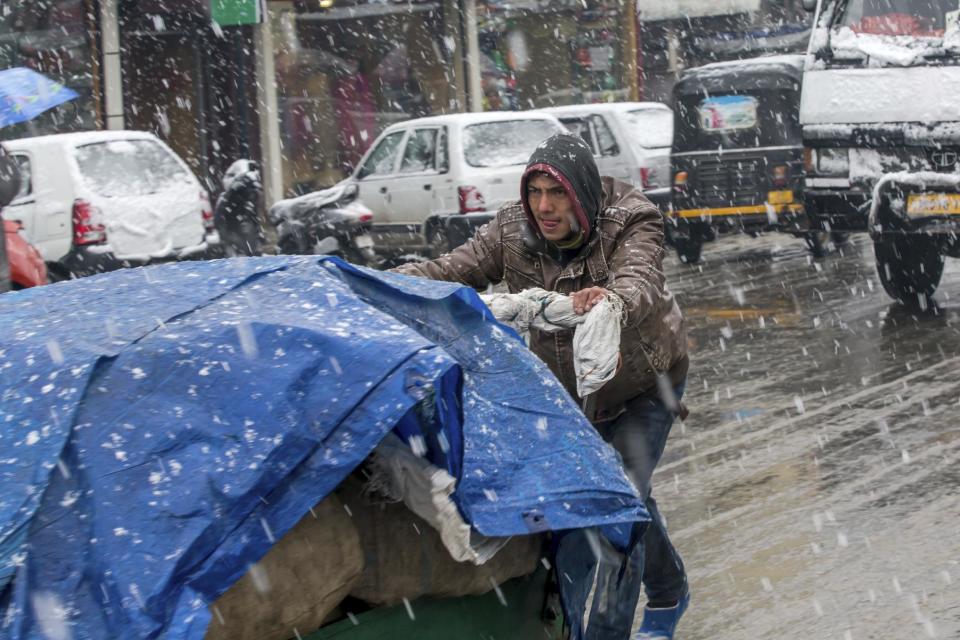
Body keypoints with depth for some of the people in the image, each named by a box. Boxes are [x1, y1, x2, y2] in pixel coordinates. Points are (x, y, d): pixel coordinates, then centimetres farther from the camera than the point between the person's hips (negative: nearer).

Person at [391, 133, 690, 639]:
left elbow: (642, 281, -49)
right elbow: (451, 272, -21)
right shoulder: (513, 232, -15)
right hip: (568, 389, 5)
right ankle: (668, 595, 43)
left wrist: (614, 300, -73)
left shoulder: (629, 223, -29)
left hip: (642, 387, -5)